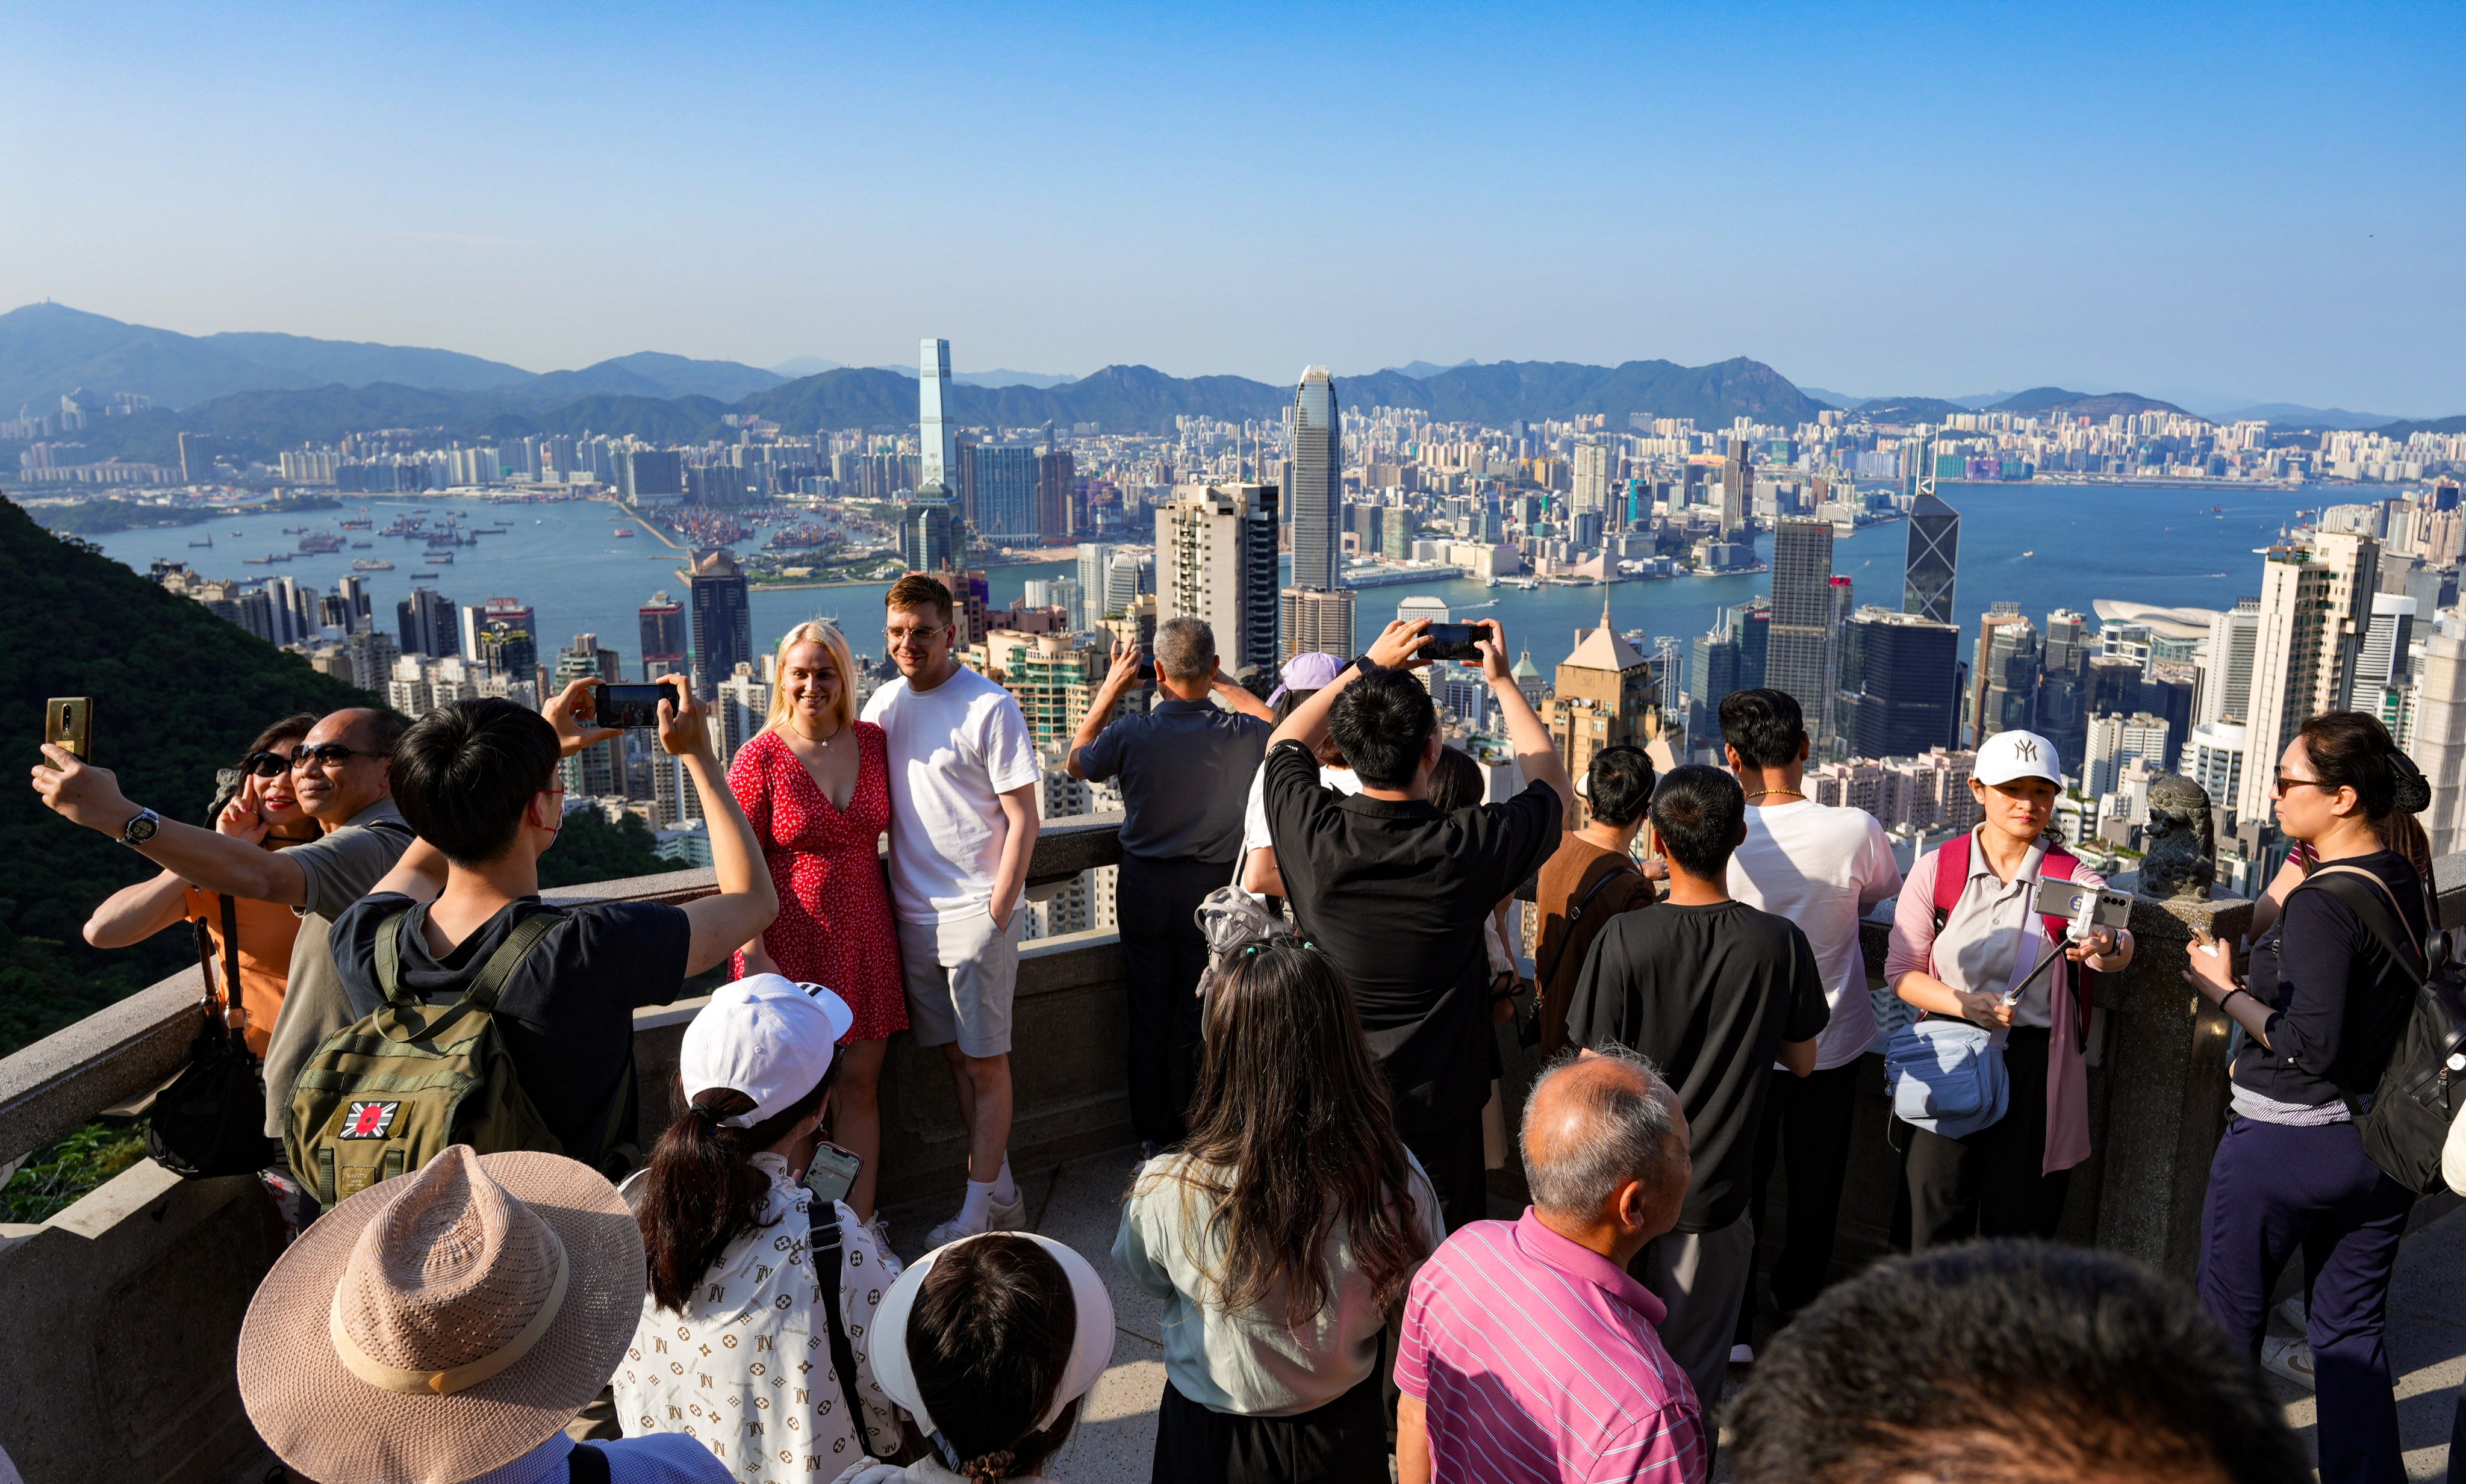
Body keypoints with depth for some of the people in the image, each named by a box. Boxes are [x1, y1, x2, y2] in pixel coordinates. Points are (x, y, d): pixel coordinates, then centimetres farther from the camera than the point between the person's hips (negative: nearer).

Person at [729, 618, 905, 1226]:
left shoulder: (873, 742, 4)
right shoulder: (760, 757, -8)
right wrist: (755, 958, -15)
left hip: (864, 940, 4)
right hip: (792, 945, -4)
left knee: (861, 1084, 8)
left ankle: (860, 1228, 20)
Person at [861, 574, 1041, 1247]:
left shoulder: (989, 708, -11)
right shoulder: (884, 703, 7)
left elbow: (1023, 819, -11)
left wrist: (996, 913, -14)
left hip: (976, 913, -6)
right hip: (912, 913, 6)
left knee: (986, 1062, 2)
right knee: (955, 1055, 13)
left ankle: (977, 1213, 12)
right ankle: (1002, 1195, 27)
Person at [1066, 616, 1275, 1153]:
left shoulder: (1131, 734, -17)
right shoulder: (1238, 733, -14)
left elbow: (1076, 762, 6)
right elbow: (1270, 721, 13)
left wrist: (1110, 691, 7)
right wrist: (1221, 681, 13)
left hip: (1144, 886, 0)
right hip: (1213, 887, 0)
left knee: (1149, 1018, 13)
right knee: (1204, 1019, 12)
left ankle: (1154, 1137, 24)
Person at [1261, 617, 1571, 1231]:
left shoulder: (1312, 831, -19)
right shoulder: (1468, 847, -23)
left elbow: (1283, 743, 6)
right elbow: (1552, 784, 0)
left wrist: (1368, 667, 7)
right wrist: (1502, 681, 6)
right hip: (1437, 1108, -2)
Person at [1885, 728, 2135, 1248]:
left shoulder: (2074, 878, -1)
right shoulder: (1937, 869, 0)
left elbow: (2118, 940, -22)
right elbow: (1901, 970, 0)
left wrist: (2108, 948, -46)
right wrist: (1964, 1004, -17)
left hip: (2037, 1070, 0)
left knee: (2019, 1226, 8)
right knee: (1937, 1220, 5)